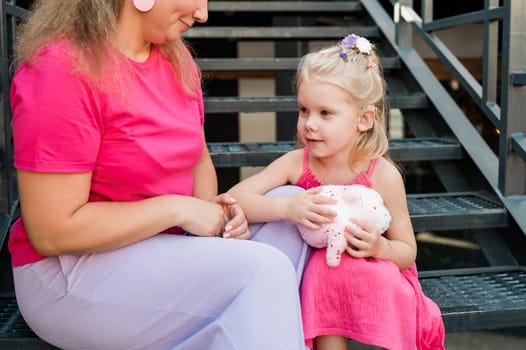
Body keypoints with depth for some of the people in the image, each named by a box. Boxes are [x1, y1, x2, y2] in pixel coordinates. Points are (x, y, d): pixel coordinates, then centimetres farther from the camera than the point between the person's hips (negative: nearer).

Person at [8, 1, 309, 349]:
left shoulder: (175, 56, 3)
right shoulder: (63, 69, -21)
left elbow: (198, 159, 14)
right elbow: (52, 232, -22)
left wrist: (215, 210, -7)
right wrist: (177, 209, -20)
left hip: (166, 244, 9)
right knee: (264, 270, -24)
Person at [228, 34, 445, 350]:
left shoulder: (384, 176, -14)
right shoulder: (296, 163, -11)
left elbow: (408, 252, -5)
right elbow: (234, 198, -21)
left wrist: (380, 247, -28)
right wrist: (287, 207, -36)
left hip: (376, 278, 0)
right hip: (321, 274, 1)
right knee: (326, 274, -31)